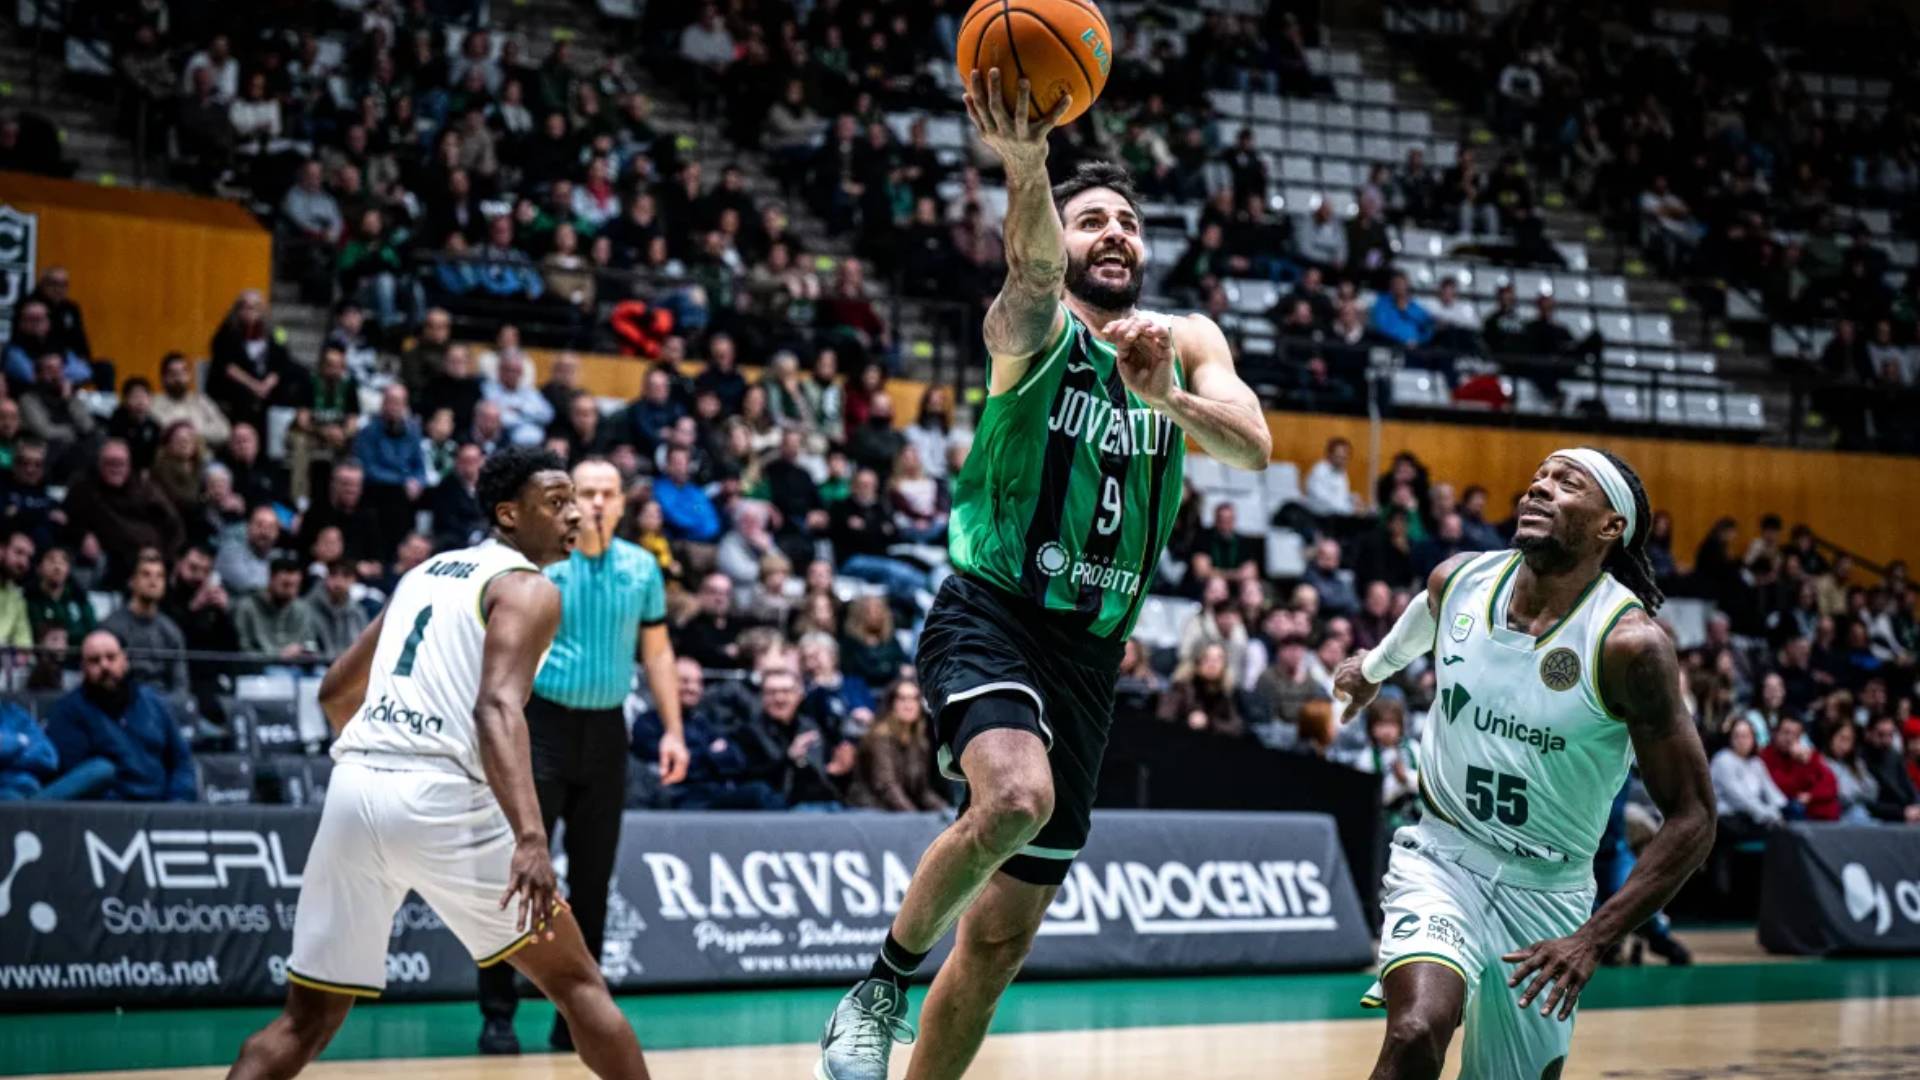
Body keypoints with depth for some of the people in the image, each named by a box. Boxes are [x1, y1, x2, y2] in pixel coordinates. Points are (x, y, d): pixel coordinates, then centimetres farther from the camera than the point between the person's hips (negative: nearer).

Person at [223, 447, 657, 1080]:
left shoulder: (427, 572, 24)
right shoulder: (528, 590, 1)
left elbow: (337, 691, 31)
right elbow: (497, 708, -18)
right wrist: (531, 839, -29)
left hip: (352, 789, 7)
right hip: (440, 800, -7)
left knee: (309, 1018, 12)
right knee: (575, 981, 6)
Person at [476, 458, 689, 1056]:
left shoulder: (641, 568, 7)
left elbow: (656, 650, 14)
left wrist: (672, 731, 8)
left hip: (606, 732, 4)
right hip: (541, 723, -4)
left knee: (592, 881, 6)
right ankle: (497, 1013, 1)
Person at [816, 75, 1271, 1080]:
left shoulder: (1188, 343, 11)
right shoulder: (1034, 331, -4)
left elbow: (1253, 445, -8)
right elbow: (1032, 268, -29)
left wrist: (1170, 395, -29)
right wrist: (1026, 163, -52)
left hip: (1089, 653, 5)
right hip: (990, 616, -5)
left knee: (1000, 939, 8)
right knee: (1015, 797, -35)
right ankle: (884, 984, -12)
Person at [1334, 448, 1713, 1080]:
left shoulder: (1628, 642, -19)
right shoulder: (1458, 581, -6)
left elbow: (1692, 818, -16)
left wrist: (1594, 939, -24)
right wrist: (1374, 667, 42)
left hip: (1547, 891, -1)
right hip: (1443, 859, 1)